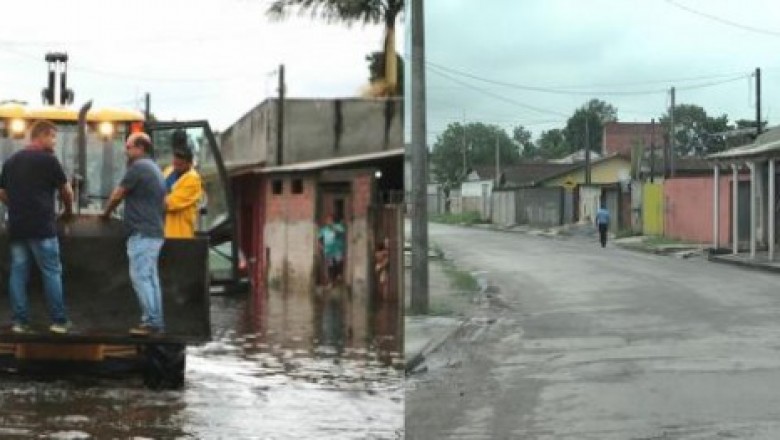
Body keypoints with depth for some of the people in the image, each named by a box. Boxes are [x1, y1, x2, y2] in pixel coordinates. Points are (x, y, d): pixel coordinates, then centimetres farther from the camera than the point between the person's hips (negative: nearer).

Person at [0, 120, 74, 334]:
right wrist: (68, 210, 19)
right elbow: (66, 191, 1)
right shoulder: (48, 159, -5)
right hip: (41, 227, -6)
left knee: (18, 272, 7)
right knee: (51, 272, 0)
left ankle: (20, 321, 4)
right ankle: (59, 321, 1)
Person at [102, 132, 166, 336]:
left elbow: (117, 195, -6)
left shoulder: (138, 167, -11)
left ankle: (150, 321, -13)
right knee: (151, 277, 9)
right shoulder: (156, 170, 20)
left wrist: (106, 212, 11)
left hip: (142, 233, -10)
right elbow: (163, 203, 25)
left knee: (140, 277, -10)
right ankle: (157, 322, 9)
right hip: (155, 232, 10)